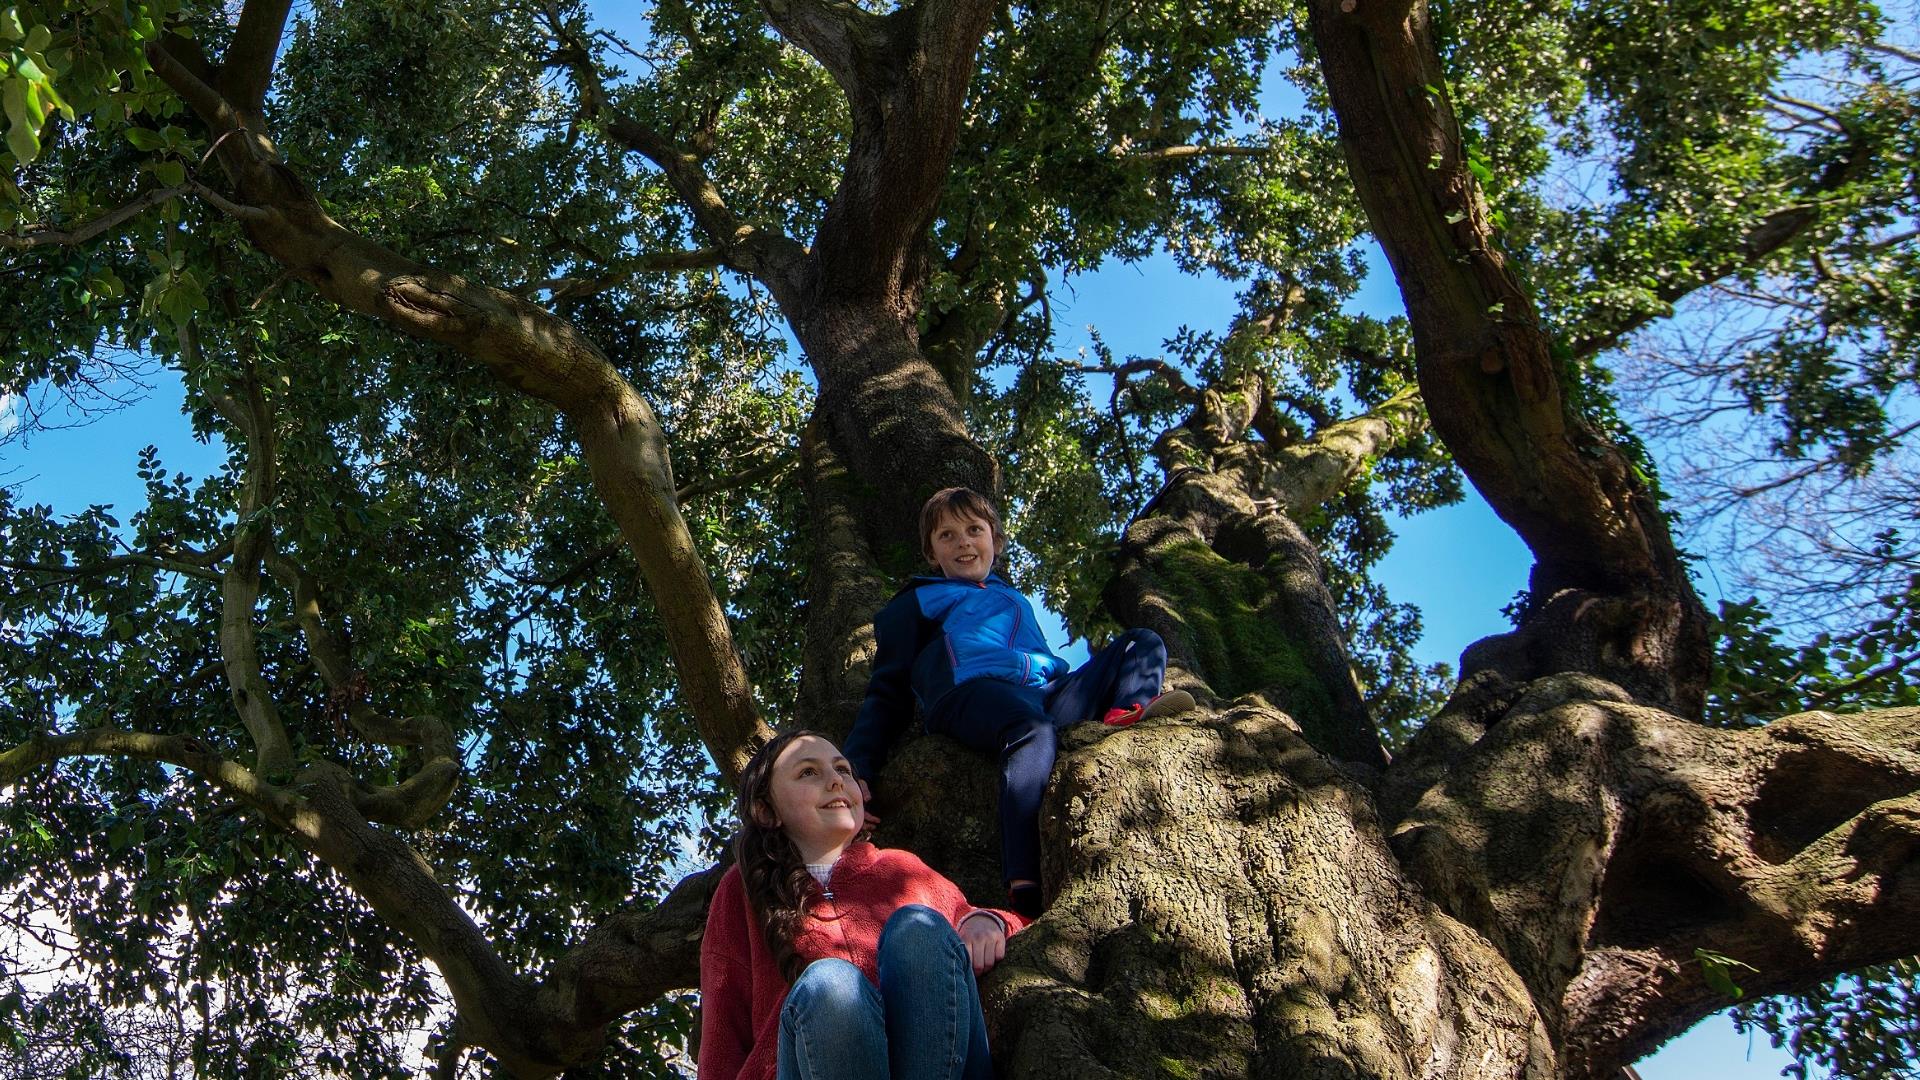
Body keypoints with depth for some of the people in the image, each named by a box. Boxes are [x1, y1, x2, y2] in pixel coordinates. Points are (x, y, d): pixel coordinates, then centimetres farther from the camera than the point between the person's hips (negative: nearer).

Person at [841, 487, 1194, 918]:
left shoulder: (1016, 600, 42)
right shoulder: (916, 603, 29)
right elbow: (888, 693, 19)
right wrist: (856, 769, 3)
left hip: (1048, 691, 6)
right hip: (974, 690, -5)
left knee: (1142, 643, -7)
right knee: (1033, 731, -39)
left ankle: (1130, 714, -43)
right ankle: (1024, 896, -56)